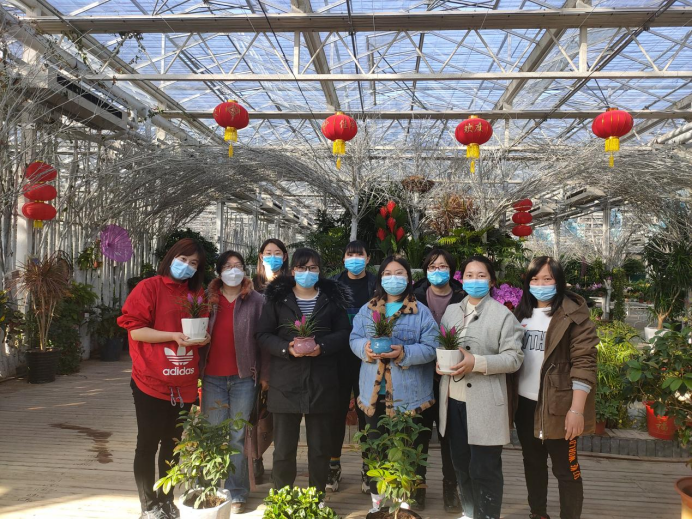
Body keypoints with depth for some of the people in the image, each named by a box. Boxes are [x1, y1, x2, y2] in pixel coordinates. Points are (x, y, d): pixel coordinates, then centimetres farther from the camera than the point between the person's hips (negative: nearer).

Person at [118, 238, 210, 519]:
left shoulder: (197, 294, 10)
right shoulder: (149, 287, -7)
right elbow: (135, 329, -13)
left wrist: (203, 338, -3)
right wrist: (174, 336, -21)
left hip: (184, 383, 5)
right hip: (152, 382, -5)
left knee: (173, 444, 15)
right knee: (148, 444, 6)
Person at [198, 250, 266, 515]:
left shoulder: (256, 300, 1)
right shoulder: (207, 299, 6)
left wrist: (264, 375, -2)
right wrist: (197, 370, 1)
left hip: (244, 378, -2)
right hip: (212, 377, 2)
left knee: (238, 438, 4)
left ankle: (237, 495, 15)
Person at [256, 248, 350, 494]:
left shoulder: (333, 297, 6)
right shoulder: (277, 297, 4)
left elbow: (344, 333, 5)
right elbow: (263, 335, 2)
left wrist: (322, 346, -14)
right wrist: (286, 348, -16)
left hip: (322, 383, 1)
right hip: (286, 382, -1)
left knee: (320, 447, 11)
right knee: (284, 448, 6)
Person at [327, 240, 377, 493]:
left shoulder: (376, 285, 3)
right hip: (340, 357, 1)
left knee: (366, 411, 5)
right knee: (338, 410, 6)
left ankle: (368, 468, 16)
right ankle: (333, 465, 19)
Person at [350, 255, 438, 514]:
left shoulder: (421, 312, -2)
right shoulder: (367, 310, 9)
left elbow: (431, 347, -9)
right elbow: (354, 339, 5)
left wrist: (405, 353, -23)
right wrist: (365, 348, -17)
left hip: (409, 394, -3)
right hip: (375, 392, 3)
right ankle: (377, 499, 28)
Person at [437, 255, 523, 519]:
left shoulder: (503, 315, -6)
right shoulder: (451, 310, 11)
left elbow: (514, 357, -11)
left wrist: (476, 363, -23)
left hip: (484, 404, -5)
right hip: (453, 400, 6)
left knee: (484, 469, 1)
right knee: (461, 465, 18)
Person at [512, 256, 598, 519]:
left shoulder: (574, 315, -10)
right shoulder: (521, 313, 8)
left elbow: (584, 364, -15)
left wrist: (576, 409, -21)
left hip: (557, 406, -6)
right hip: (524, 403, 6)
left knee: (565, 468, 5)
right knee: (532, 463, 19)